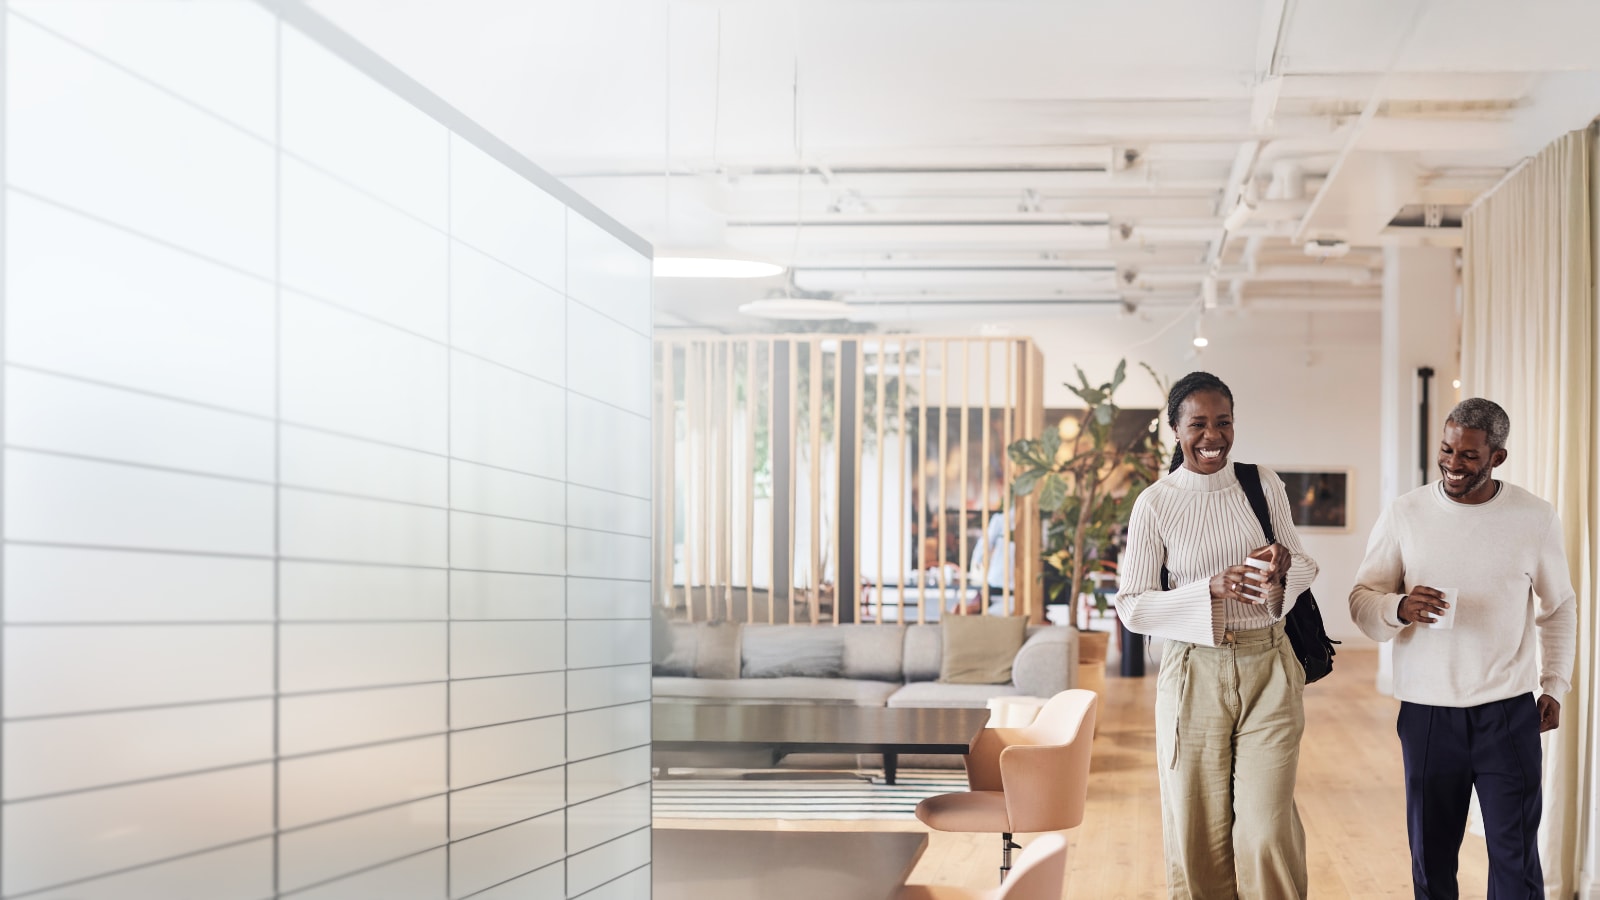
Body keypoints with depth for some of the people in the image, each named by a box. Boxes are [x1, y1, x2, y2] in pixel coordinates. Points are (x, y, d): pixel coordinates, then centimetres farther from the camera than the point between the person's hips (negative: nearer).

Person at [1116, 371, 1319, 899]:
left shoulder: (1264, 486, 3)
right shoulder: (1155, 504, -4)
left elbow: (1303, 568, 13)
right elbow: (1131, 606, -5)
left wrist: (1283, 572, -11)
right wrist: (1213, 590, -18)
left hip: (1268, 671, 1)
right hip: (1194, 675, -1)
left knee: (1268, 832, -4)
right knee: (1199, 837, 5)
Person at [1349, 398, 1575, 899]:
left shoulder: (1536, 518, 0)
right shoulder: (1404, 516, -1)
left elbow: (1559, 607, 13)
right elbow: (1361, 601, -2)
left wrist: (1555, 685, 8)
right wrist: (1399, 609, -23)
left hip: (1510, 711, 0)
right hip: (1427, 712, 1)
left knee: (1516, 856, 1)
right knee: (1431, 855, 8)